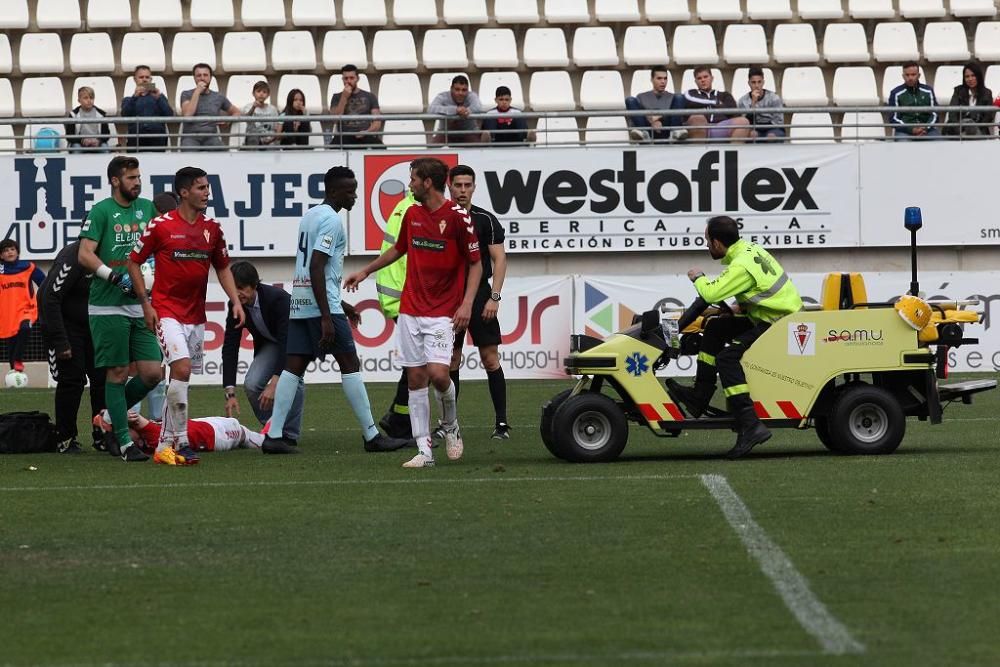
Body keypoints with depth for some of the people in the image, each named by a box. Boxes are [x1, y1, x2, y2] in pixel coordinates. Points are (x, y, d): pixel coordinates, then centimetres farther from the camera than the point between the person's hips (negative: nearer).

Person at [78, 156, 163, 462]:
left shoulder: (147, 208, 13)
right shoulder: (100, 211, -4)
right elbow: (85, 255, -11)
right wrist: (115, 277, -18)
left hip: (141, 305, 6)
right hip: (108, 307, -6)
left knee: (152, 373, 0)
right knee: (117, 374, -2)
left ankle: (113, 414, 23)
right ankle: (124, 442, 4)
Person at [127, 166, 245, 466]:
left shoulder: (212, 228, 7)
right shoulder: (160, 226, -8)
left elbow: (223, 267, 17)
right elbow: (134, 262, 0)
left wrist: (236, 301, 4)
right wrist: (146, 305, -5)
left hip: (196, 315, 6)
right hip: (166, 312, -6)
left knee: (181, 379, 8)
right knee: (182, 368, -20)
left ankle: (164, 446, 16)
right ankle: (180, 441, -15)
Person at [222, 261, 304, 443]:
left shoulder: (278, 298, -36)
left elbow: (287, 343, -39)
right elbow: (230, 348, -19)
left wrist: (274, 383, -46)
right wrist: (230, 393, -26)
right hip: (270, 343, 5)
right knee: (251, 383, -16)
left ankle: (290, 434, -15)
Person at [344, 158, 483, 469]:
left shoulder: (457, 216, -10)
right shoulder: (412, 214, 8)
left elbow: (476, 263, -5)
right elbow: (398, 249, 27)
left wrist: (467, 303, -15)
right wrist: (365, 271, 34)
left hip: (442, 313, -5)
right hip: (410, 311, 5)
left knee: (438, 373, -17)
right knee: (416, 379, 0)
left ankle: (451, 426, 12)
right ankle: (424, 450, 2)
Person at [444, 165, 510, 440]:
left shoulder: (485, 220, 0)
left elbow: (499, 259, -2)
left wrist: (494, 297, -11)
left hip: (479, 297, -2)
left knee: (491, 359, -6)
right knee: (451, 362, 5)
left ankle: (501, 422, -4)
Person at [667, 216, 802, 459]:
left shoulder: (742, 266, -20)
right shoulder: (750, 249, 11)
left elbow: (711, 293, -26)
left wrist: (698, 278, -5)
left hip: (778, 325, -11)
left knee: (727, 357, -22)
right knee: (716, 327, 15)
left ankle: (750, 426, -29)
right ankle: (699, 397, 16)